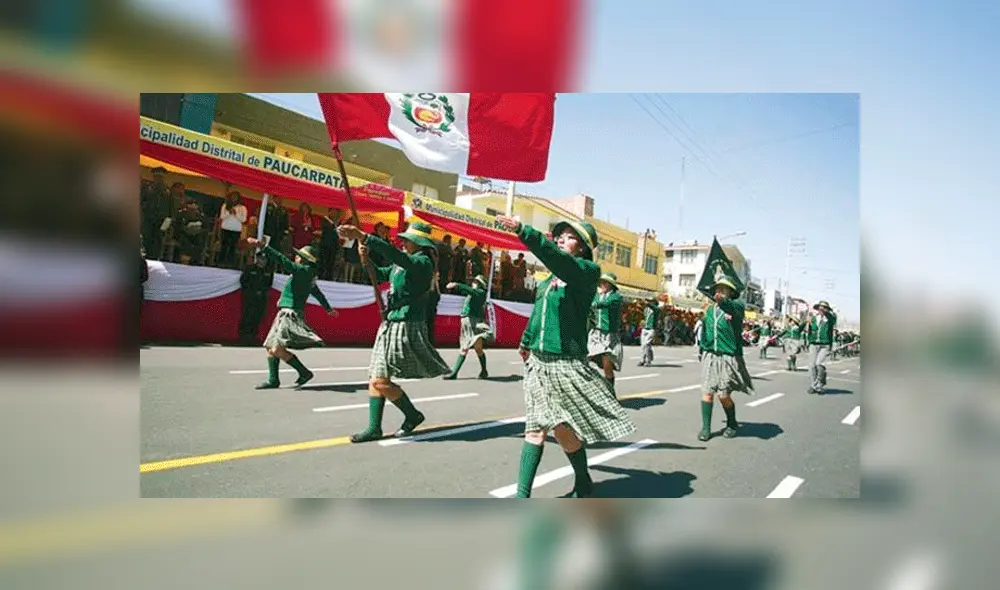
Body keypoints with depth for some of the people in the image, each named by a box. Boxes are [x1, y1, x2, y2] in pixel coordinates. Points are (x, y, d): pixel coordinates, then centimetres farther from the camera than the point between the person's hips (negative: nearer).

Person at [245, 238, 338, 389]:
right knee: (270, 347, 12)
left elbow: (282, 260, -21)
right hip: (285, 314, 10)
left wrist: (262, 246, -25)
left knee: (277, 349, -16)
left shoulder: (304, 270, -11)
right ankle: (273, 380, 17)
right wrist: (328, 308, 46)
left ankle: (304, 372, -5)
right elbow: (318, 293, 32)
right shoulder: (308, 274, 17)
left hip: (291, 314, -10)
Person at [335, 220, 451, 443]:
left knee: (381, 381, -10)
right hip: (391, 325, 9)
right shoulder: (402, 263, 14)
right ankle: (374, 428, 16)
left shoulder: (422, 262, -13)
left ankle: (413, 415, 10)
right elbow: (379, 275, 24)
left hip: (406, 327, -9)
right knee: (375, 378, 9)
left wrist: (362, 236, -40)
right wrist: (365, 260, 2)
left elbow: (394, 253, -30)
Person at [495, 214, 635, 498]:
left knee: (563, 429, 1)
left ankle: (583, 484, 27)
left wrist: (522, 230, -36)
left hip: (566, 364, -6)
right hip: (539, 362, 6)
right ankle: (523, 496, 9)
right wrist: (526, 342, 37)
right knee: (536, 427, 5)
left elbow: (558, 258, -28)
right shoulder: (551, 278, 13)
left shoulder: (587, 271, -8)